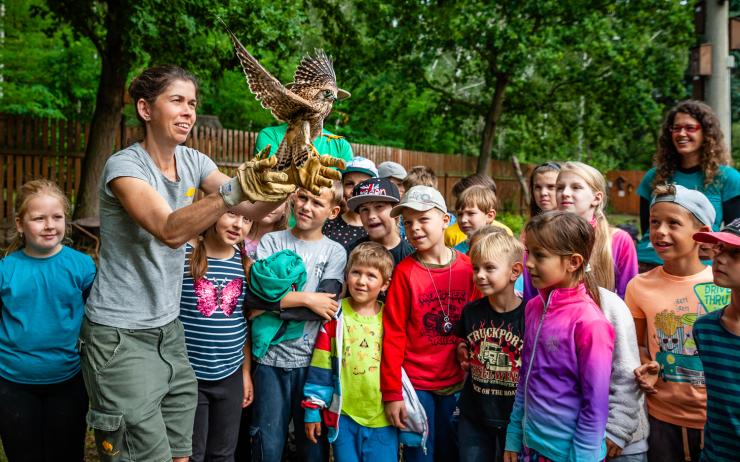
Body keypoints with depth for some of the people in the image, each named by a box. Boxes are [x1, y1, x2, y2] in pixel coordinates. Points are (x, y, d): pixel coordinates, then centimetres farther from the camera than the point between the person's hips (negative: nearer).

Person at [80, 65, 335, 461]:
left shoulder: (193, 161, 3)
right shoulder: (124, 166, -16)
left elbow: (248, 210, -12)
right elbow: (170, 231, -33)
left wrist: (288, 182, -32)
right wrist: (235, 188, -47)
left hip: (168, 329, 6)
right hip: (120, 336, -6)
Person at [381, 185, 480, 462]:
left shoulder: (468, 267, -3)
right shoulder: (404, 272, -10)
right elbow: (393, 335, -9)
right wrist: (392, 393, -10)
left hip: (456, 383, 3)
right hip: (416, 384, -2)